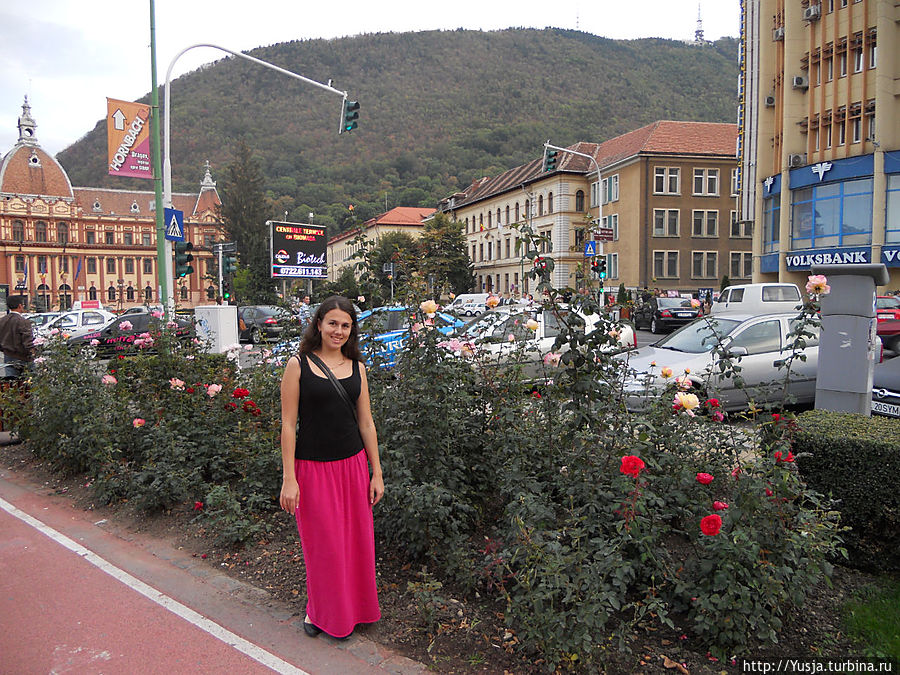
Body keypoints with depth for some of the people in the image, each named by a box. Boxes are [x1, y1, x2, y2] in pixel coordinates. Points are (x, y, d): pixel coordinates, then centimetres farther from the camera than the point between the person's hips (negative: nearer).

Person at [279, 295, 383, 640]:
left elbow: (366, 422, 8)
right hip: (313, 466, -4)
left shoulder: (356, 366, 5)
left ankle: (352, 608, 35)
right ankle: (319, 611, 32)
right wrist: (288, 478, -10)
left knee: (356, 540, 12)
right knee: (323, 544, 8)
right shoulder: (299, 365, -6)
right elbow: (288, 424, -7)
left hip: (352, 464, 4)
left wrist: (376, 472, 7)